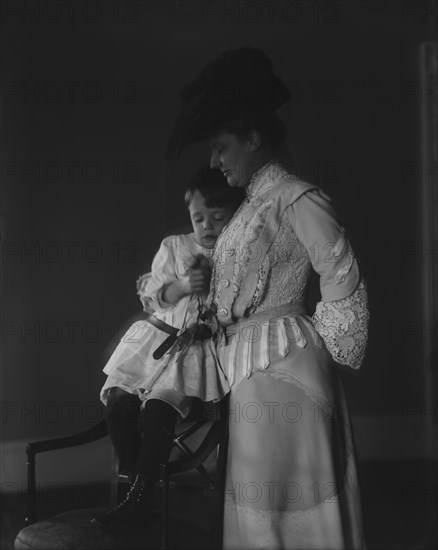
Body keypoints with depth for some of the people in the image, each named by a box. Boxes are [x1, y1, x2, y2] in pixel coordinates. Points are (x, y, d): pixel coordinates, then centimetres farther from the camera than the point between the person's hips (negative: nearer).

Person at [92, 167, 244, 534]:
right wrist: (183, 286, -10)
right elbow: (152, 297, 7)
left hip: (198, 348, -4)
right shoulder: (173, 247, 11)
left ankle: (140, 500, -12)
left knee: (158, 408, -24)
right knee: (120, 402, -17)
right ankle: (134, 483, 5)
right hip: (158, 337, 4)